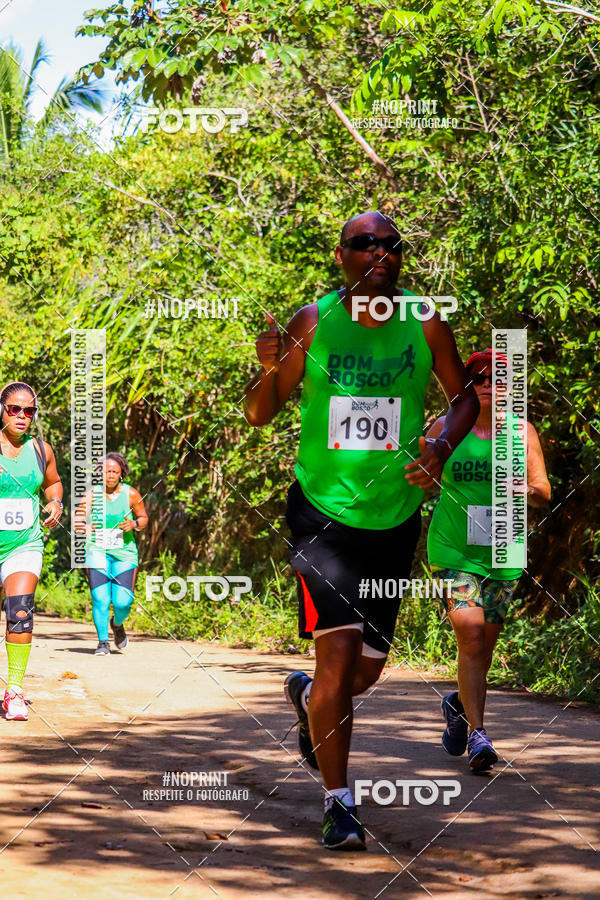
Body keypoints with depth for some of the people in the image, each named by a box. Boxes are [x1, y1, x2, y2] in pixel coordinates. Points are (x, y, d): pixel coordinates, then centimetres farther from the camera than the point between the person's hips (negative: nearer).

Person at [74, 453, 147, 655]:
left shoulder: (131, 494, -1)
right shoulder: (92, 495, -3)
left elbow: (144, 518, 12)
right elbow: (77, 522, -8)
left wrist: (134, 524, -10)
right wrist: (82, 526, -31)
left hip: (124, 553, 0)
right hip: (97, 552, 0)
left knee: (122, 602, -8)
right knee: (100, 599, -11)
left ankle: (117, 624, 26)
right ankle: (103, 642, 5)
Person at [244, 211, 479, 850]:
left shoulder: (426, 325, -1)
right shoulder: (312, 323, -6)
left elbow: (463, 397, 12)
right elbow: (258, 415, 0)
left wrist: (442, 445, -7)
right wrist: (269, 370, -21)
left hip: (394, 517, 3)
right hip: (323, 511, -3)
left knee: (368, 667, 11)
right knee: (338, 650, -15)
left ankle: (308, 698, 47)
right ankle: (339, 802, -5)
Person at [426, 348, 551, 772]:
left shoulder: (522, 430, 4)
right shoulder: (446, 428, 1)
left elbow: (544, 492, 1)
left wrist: (530, 489, -20)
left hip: (503, 552, 2)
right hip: (454, 548, -2)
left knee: (486, 643, 9)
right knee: (470, 634, -18)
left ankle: (459, 704, 38)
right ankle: (477, 733, -15)